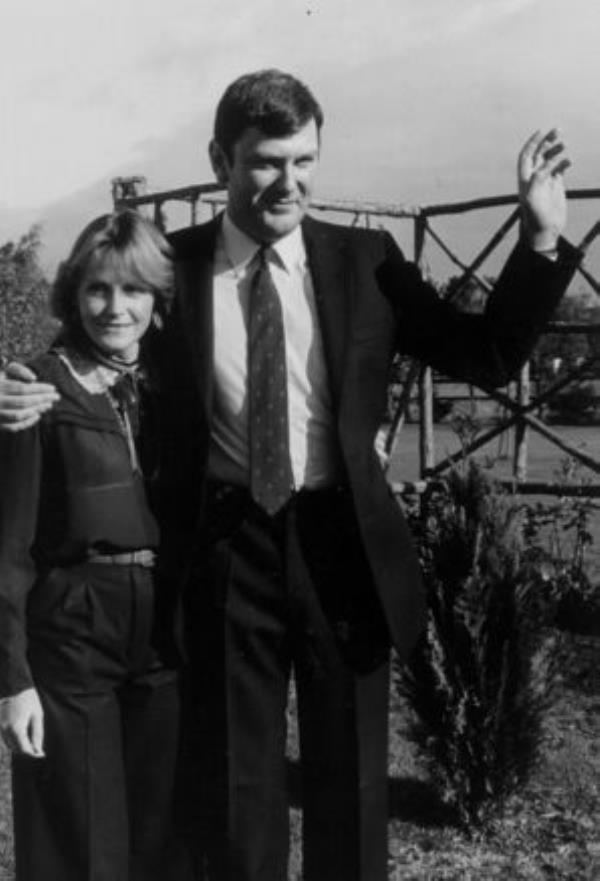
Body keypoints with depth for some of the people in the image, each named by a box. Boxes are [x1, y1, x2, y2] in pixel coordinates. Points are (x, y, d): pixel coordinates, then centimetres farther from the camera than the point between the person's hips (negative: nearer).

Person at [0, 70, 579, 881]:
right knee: (238, 788, 16)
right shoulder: (173, 266, -3)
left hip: (342, 543, 1)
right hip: (229, 549, 0)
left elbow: (488, 357, -2)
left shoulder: (366, 261, -2)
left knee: (351, 780, 17)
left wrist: (541, 240, -12)